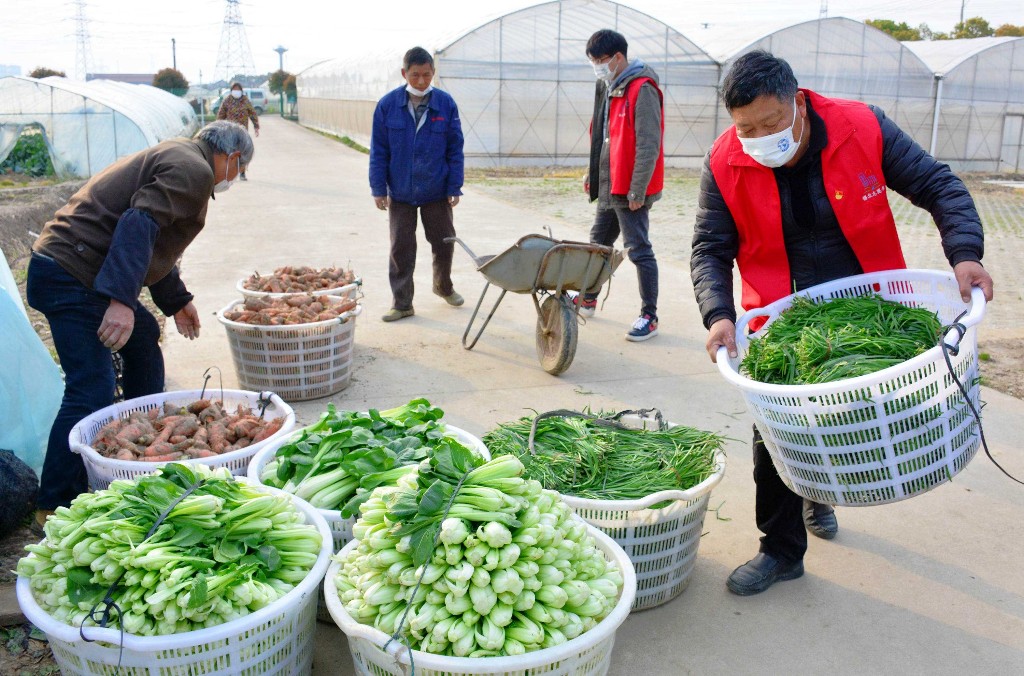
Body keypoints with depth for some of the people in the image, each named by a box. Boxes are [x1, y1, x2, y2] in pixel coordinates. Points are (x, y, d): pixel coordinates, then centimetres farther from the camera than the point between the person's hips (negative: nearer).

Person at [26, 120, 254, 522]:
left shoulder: (176, 157, 22)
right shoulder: (193, 169, -10)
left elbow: (154, 242, 31)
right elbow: (140, 224, -25)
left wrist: (176, 301, 39)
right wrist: (121, 300, -33)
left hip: (77, 270, 11)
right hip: (71, 277, -11)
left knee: (144, 339, 23)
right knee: (91, 390, -12)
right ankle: (56, 506, -5)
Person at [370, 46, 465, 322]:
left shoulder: (446, 104, -6)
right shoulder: (388, 105, -7)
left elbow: (455, 150, -1)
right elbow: (378, 151, -2)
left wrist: (455, 187, -4)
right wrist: (378, 188, -4)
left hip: (437, 193, 1)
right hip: (400, 193, 0)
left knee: (444, 243, 13)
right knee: (401, 249, 5)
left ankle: (443, 285, 40)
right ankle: (402, 303, 17)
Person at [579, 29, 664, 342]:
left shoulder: (642, 90, -15)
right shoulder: (608, 88, 14)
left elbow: (649, 145, -19)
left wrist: (637, 190, -21)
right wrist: (592, 173, 18)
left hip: (629, 191, -9)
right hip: (608, 187, 9)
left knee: (639, 250, -3)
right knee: (598, 244, 19)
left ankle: (649, 316, 6)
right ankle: (588, 298, 36)